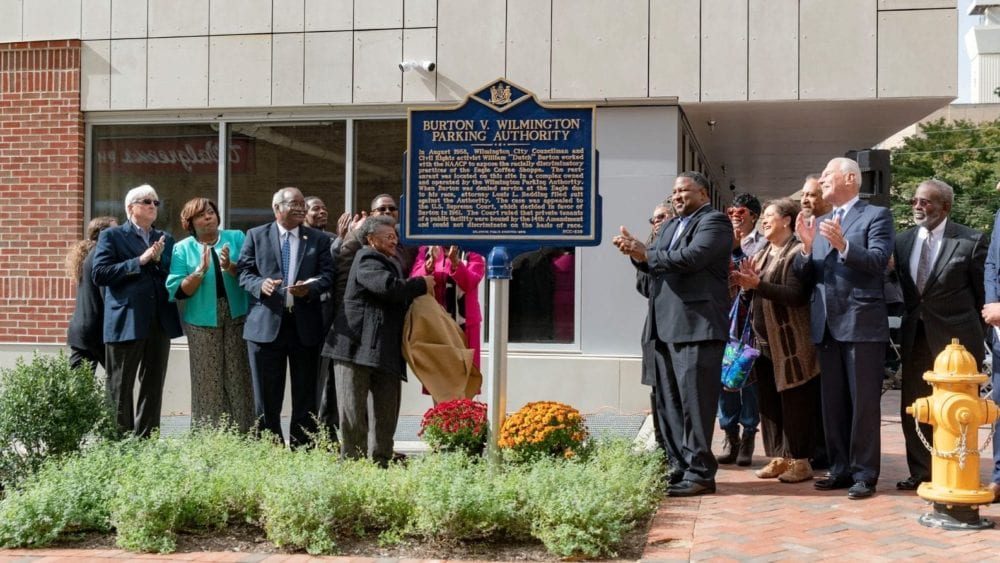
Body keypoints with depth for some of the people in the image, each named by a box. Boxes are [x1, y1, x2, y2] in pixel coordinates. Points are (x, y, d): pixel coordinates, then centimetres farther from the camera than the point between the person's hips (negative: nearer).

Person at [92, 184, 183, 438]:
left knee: (153, 387, 8)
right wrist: (140, 261, -13)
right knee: (120, 388, 2)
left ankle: (146, 440, 15)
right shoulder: (112, 236, 3)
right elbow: (100, 274, -9)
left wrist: (158, 261, -6)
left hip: (160, 322, 5)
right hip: (126, 322, -5)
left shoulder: (166, 239, 16)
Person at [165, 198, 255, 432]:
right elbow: (178, 291, -2)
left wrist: (231, 267, -17)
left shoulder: (237, 238, 8)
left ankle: (243, 436, 5)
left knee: (239, 380, -1)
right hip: (202, 322, 0)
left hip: (237, 318, 1)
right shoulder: (182, 249, 6)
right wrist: (201, 270, -14)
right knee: (207, 384, 0)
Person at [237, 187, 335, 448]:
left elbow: (328, 274, 2)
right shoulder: (256, 236, 8)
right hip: (266, 324, -1)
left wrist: (310, 288, -17)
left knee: (305, 395, 6)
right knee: (266, 396, 4)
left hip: (305, 325, 1)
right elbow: (244, 272, 3)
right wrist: (260, 285, -18)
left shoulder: (319, 239, 10)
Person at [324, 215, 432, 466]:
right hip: (359, 347, -10)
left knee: (386, 414, 9)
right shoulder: (367, 260, -9)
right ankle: (352, 461, 2)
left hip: (385, 350, 10)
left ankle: (380, 462, 15)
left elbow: (399, 296, 32)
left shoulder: (390, 262, 23)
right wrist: (422, 284, -11)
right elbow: (389, 286, -24)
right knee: (353, 410, -3)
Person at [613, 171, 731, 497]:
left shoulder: (714, 222, -5)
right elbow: (656, 263, 18)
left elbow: (691, 257, -20)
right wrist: (637, 252, -2)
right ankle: (680, 467, 20)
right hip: (668, 327, 9)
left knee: (694, 401, -8)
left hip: (697, 327, -9)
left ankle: (699, 473, -2)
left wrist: (646, 254, -13)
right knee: (671, 402, 12)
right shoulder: (671, 226, 23)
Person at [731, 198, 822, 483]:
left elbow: (796, 295, -21)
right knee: (768, 402, 10)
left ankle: (800, 460, 6)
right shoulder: (761, 255, 16)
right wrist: (747, 284, -4)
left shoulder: (797, 252, -10)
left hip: (791, 343, -8)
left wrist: (758, 284, -24)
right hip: (764, 341, 8)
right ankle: (778, 457, 18)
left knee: (794, 403, -2)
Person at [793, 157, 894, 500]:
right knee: (833, 403, 11)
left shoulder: (876, 215, -1)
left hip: (862, 322, -6)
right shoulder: (820, 223, 17)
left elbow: (878, 262, -15)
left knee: (863, 402, -2)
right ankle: (841, 468, 19)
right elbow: (805, 277, 11)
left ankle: (864, 474, 4)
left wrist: (843, 245, -28)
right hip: (827, 325, 7)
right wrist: (806, 247, -7)